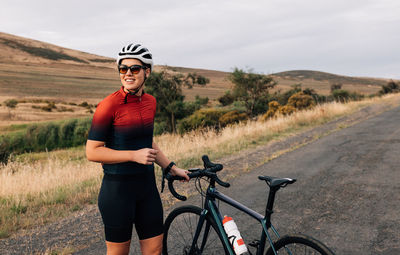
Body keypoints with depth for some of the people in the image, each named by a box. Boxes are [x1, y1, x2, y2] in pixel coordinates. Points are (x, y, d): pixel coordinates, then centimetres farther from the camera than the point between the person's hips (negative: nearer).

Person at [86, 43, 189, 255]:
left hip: (147, 186, 6)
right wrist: (134, 155, -21)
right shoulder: (109, 105, -15)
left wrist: (172, 168, 17)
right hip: (117, 189, -6)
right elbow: (92, 152, -15)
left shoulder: (150, 102, 5)